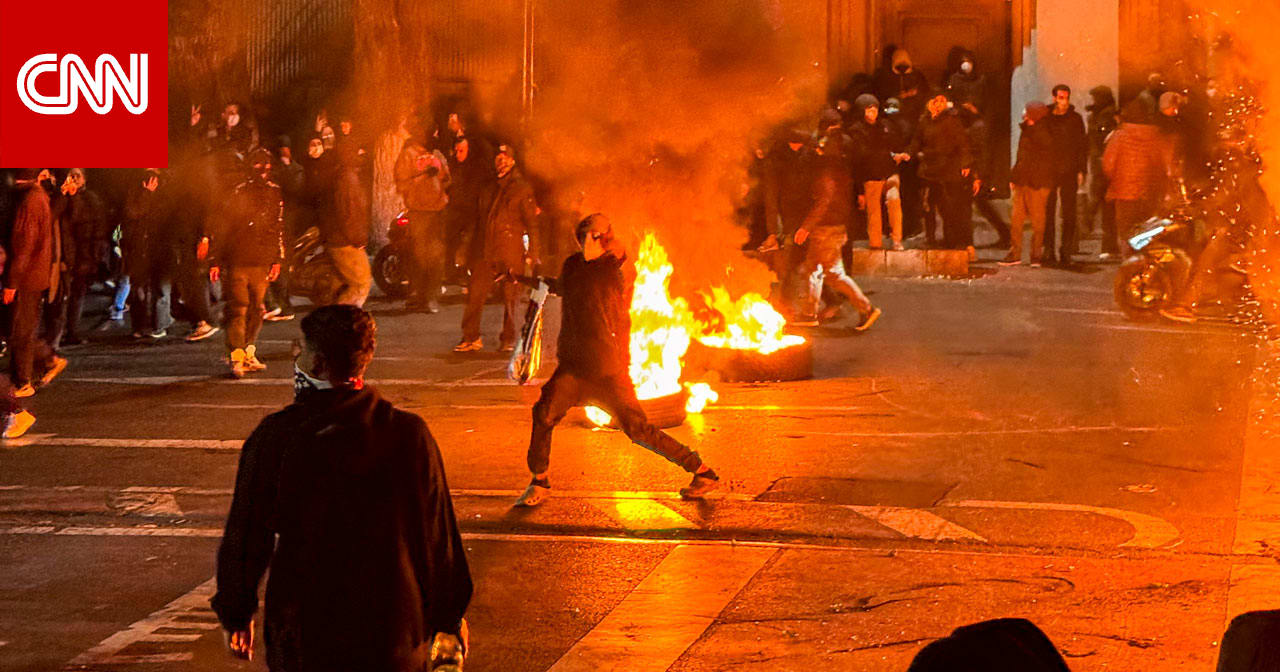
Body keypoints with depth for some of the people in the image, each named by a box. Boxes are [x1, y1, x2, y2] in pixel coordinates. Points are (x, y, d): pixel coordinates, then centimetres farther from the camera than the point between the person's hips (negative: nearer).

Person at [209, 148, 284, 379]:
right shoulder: (239, 193, 0)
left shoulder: (276, 193, 9)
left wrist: (278, 260, 9)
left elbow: (280, 228, 15)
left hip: (263, 263, 3)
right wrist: (215, 261, 0)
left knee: (256, 310, 7)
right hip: (237, 261, -3)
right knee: (238, 309, -10)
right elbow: (223, 227, 3)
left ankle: (248, 354, 19)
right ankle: (236, 358, -14)